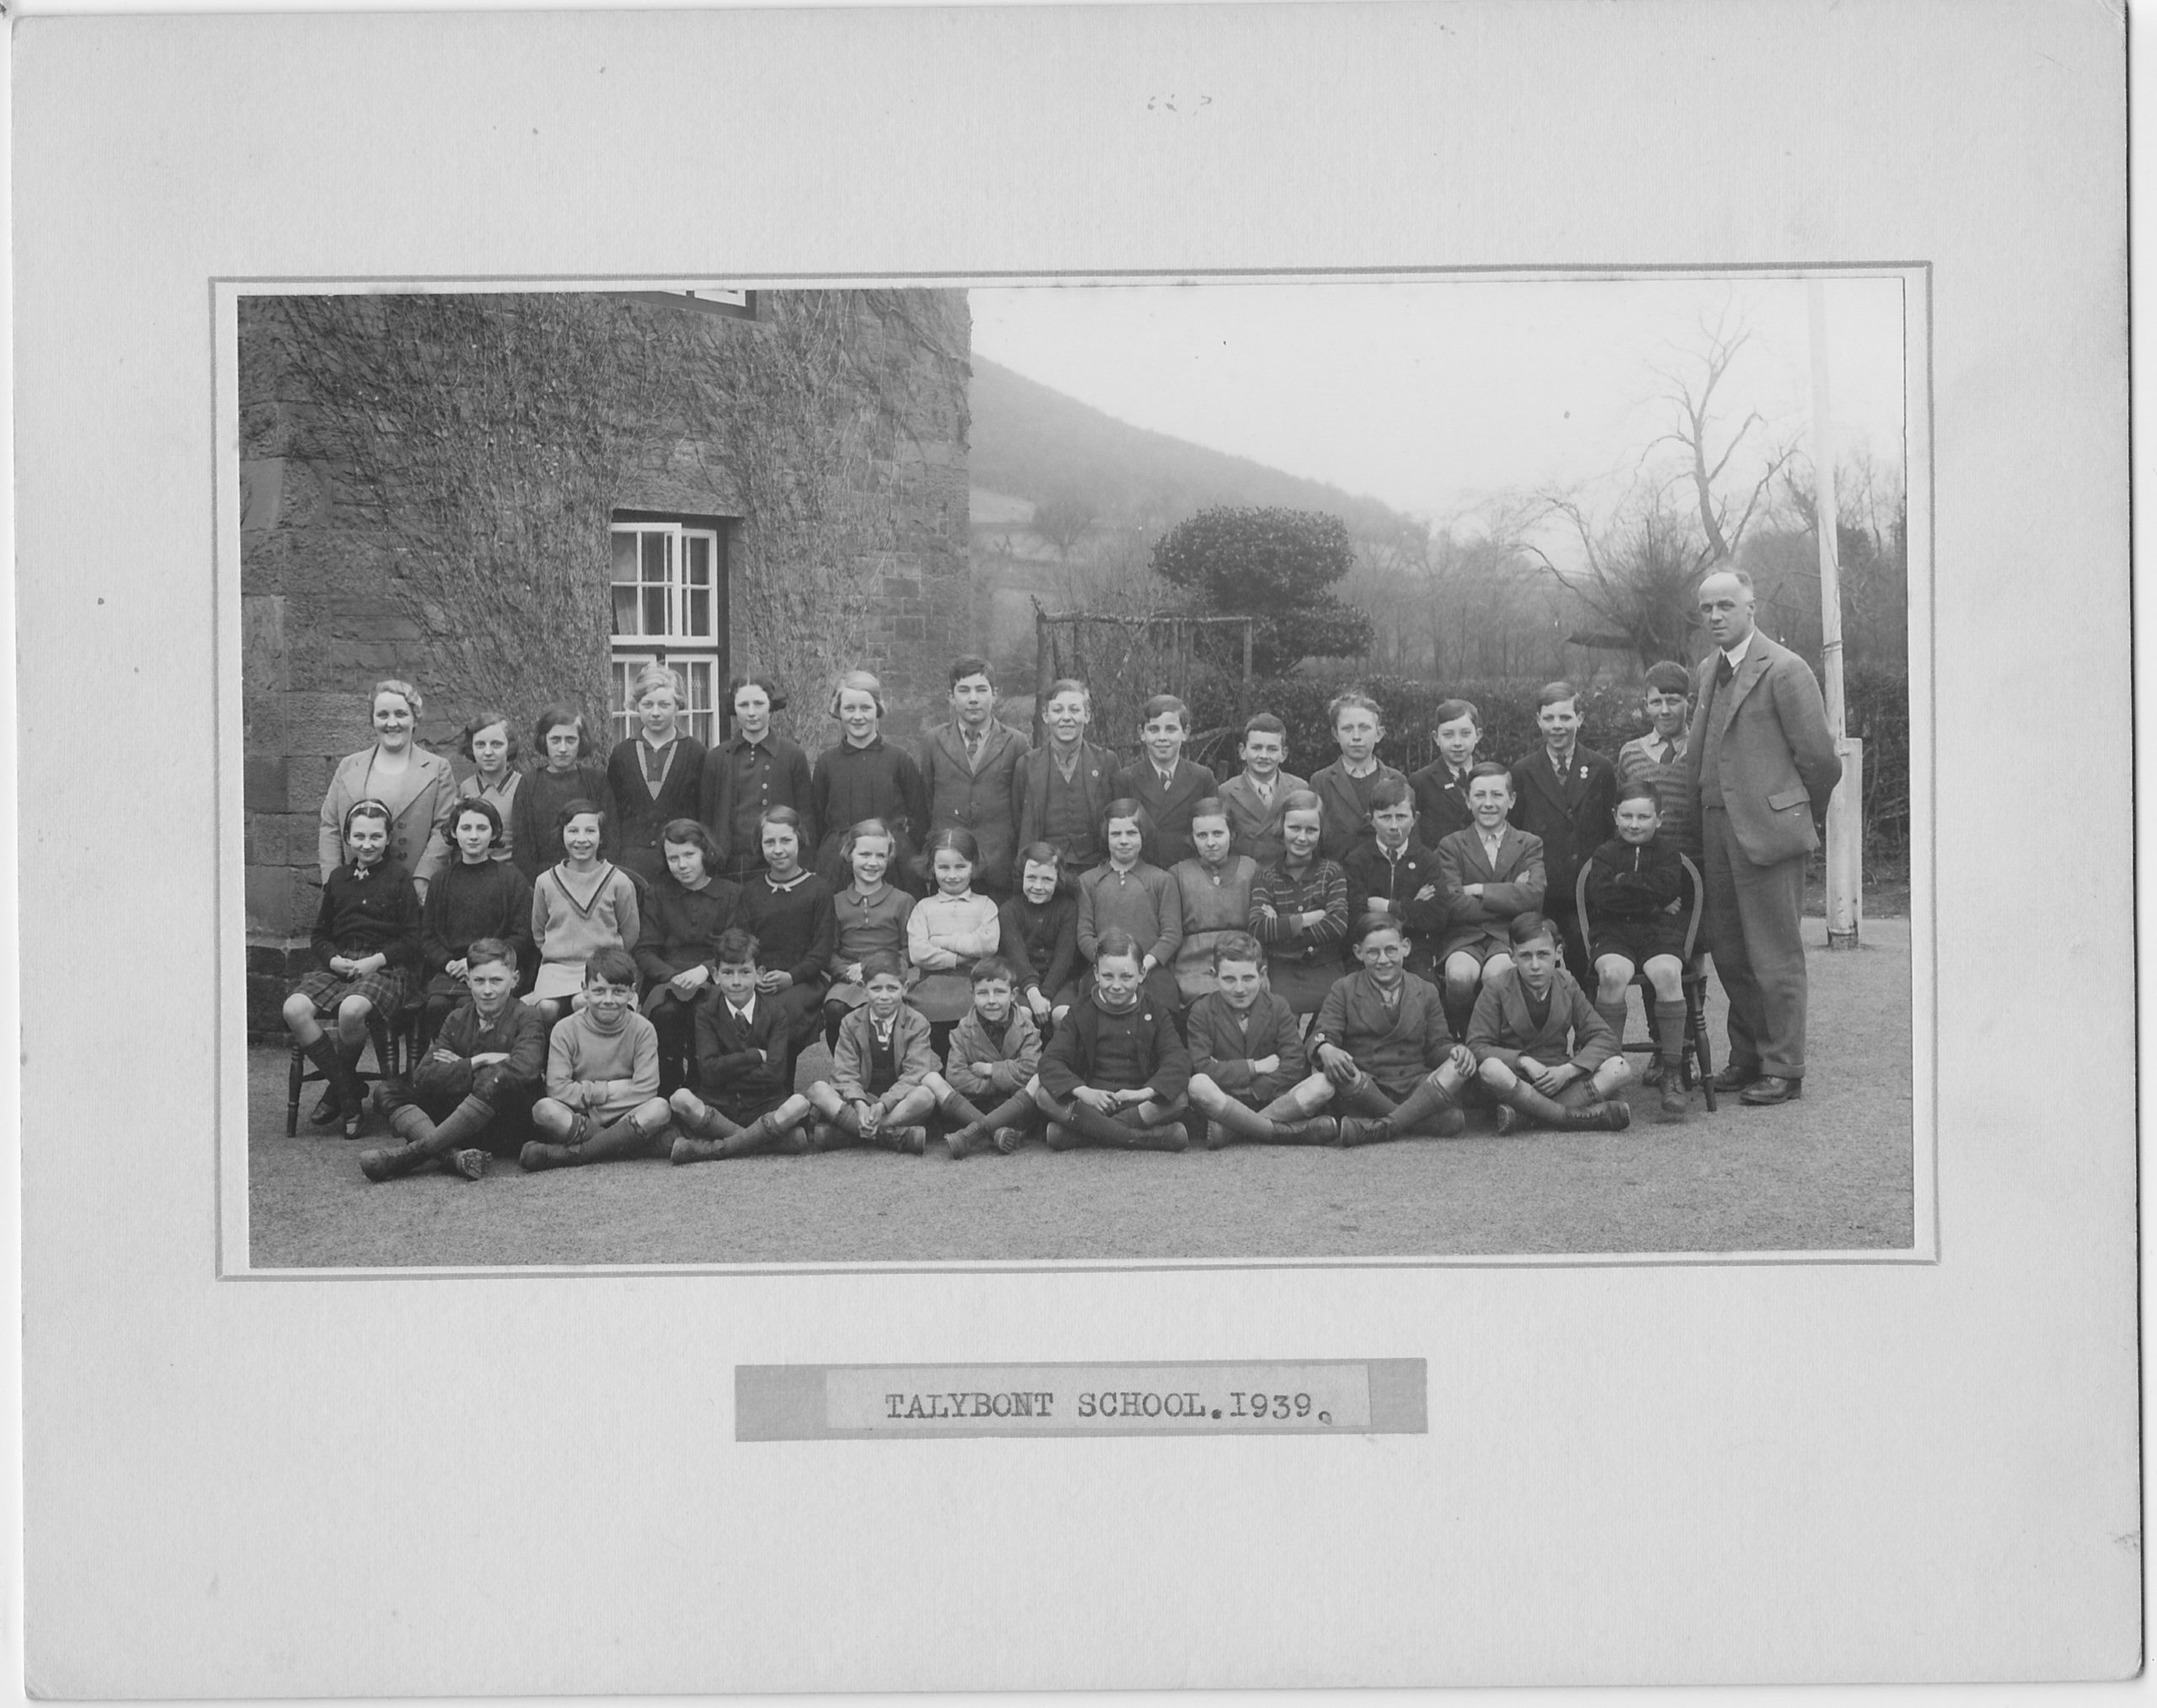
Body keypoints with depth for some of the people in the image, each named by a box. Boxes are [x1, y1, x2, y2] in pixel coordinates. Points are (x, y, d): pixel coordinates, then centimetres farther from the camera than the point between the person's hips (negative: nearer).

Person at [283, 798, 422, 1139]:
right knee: (294, 1009, -24)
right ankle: (350, 1093, -14)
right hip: (338, 964, 5)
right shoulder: (338, 878, 16)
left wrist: (374, 961, -13)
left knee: (352, 1009, -37)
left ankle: (338, 1085, -5)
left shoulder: (399, 879, 4)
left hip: (385, 967, -5)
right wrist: (334, 960, -2)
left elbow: (411, 941, 0)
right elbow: (320, 935, 19)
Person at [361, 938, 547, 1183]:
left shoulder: (527, 1019, -4)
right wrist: (474, 1065, -15)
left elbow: (525, 1068, -26)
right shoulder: (458, 1019, 10)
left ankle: (416, 1151, -35)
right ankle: (452, 1156, -37)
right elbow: (423, 1076, -3)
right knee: (386, 1091, -9)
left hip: (509, 1126, -5)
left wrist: (461, 1066, -13)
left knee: (498, 1076, -35)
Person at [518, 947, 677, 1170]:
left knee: (660, 1108, -30)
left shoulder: (642, 1030, -1)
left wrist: (587, 1094, -13)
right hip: (575, 1118, -1)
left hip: (625, 1119, 1)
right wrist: (612, 1089, -12)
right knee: (543, 1109, -30)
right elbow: (557, 1089, -12)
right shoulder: (566, 1030, -2)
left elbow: (646, 1090, -12)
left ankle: (568, 1154, -29)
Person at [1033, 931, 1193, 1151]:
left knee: (1179, 1099, -30)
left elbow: (1178, 1061, -8)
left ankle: (1074, 1134, -33)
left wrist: (1146, 1092, -27)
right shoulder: (1080, 1014, 9)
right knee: (1043, 1093, -28)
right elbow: (1051, 1061, -6)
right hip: (1092, 1102, 0)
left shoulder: (1156, 1015, 9)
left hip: (1137, 1105, 0)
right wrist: (1082, 1091, -26)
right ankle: (1143, 1138, -35)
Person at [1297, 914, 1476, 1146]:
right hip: (1362, 1091, -2)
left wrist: (1456, 1051, -11)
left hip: (1415, 1089, 2)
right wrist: (1326, 1050, -25)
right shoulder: (1343, 990, 11)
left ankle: (1379, 1128, -36)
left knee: (1459, 1068, -28)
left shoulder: (1426, 992, 16)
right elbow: (1322, 1036, 0)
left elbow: (1438, 1044, 14)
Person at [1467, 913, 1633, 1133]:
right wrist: (1524, 1061, -24)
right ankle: (1573, 1116, -31)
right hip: (1516, 1079, -4)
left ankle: (1523, 1113, -30)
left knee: (1619, 1069, -20)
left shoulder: (1567, 986, 5)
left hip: (1559, 1079, 4)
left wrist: (1567, 1070, -16)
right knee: (1491, 1069, -37)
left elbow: (1603, 1038, 1)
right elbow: (1477, 1046, -11)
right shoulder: (1496, 990, -3)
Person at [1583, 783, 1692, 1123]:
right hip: (1613, 933, 0)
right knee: (1613, 974, -34)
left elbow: (1667, 887, -8)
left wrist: (1625, 882, -4)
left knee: (1667, 974, -33)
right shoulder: (1605, 855, 13)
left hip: (1660, 933, 0)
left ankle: (1673, 1072, -24)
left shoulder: (1667, 854, 13)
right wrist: (1654, 900, -6)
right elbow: (1602, 896, -6)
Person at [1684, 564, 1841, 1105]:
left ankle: (1783, 1069, 7)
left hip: (1767, 830, -7)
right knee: (1729, 953, 12)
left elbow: (1820, 759, -7)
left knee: (1775, 957, -1)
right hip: (1716, 831, 7)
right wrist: (1697, 825, 11)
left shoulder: (1784, 670, -9)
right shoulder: (1706, 672, 14)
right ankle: (1746, 1056, 24)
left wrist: (1804, 816, 5)